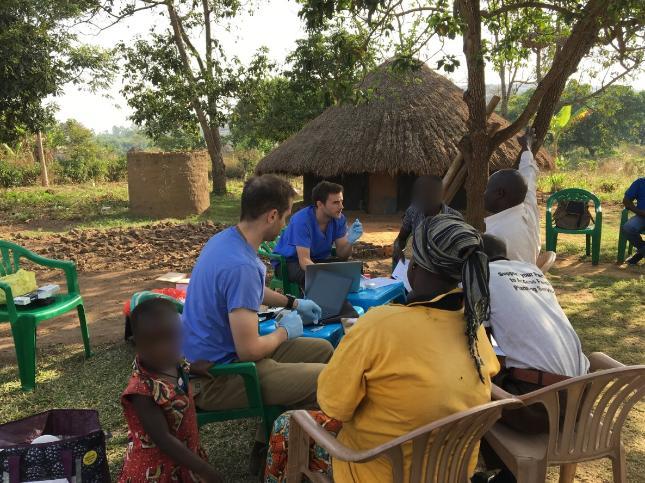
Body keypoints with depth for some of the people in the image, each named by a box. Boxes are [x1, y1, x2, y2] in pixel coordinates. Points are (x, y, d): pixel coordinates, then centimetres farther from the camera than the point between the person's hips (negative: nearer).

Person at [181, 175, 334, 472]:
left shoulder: (226, 239, 2)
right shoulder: (240, 265, -30)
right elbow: (249, 350, -28)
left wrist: (292, 303, 21)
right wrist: (284, 332, -9)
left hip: (212, 356, 10)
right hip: (217, 379, -10)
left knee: (323, 350, 11)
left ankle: (269, 444, 22)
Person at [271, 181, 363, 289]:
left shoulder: (339, 219, -9)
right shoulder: (302, 220, -27)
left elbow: (341, 255, -8)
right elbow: (304, 260, -32)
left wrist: (350, 241, -29)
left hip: (320, 259, 6)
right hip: (290, 261, -6)